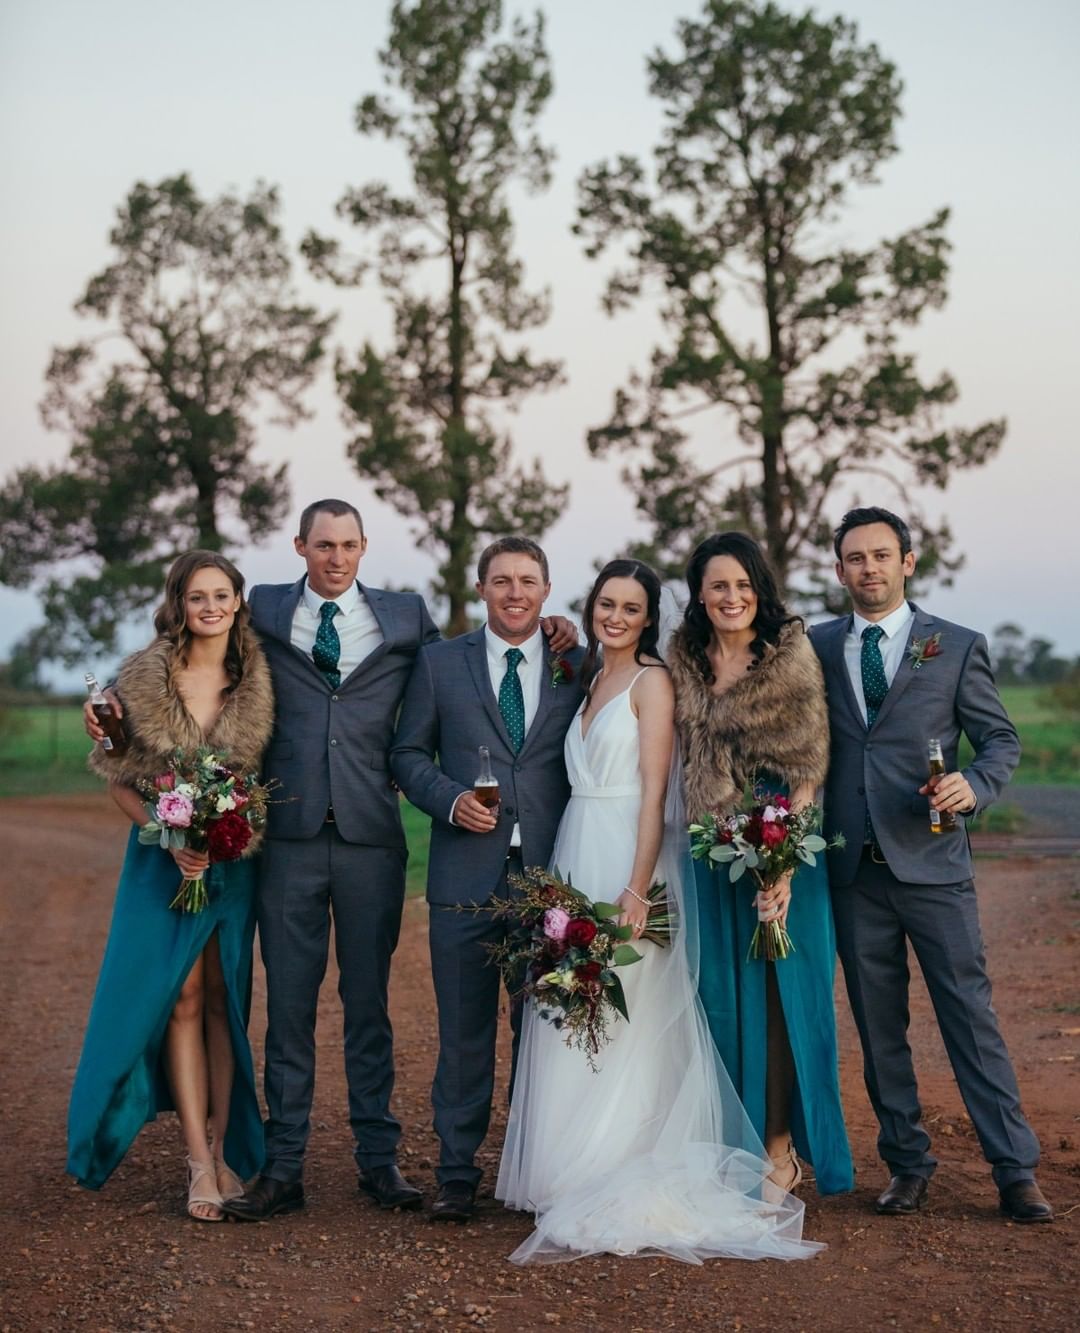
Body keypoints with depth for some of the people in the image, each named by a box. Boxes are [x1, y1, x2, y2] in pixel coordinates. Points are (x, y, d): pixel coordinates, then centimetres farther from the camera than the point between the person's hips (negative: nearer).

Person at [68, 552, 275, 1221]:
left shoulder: (260, 683, -2)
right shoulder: (143, 681, -4)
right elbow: (119, 780, -2)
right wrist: (170, 837, -14)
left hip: (237, 860, 1)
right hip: (166, 860, -1)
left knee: (224, 1001, 6)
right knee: (181, 1001, -2)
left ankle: (223, 1150, 14)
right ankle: (200, 1165, 2)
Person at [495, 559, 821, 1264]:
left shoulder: (652, 680, -5)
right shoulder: (590, 681, 17)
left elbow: (654, 789, -13)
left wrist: (637, 887, -20)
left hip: (627, 858, -7)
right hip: (575, 860, 8)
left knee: (623, 1017, -6)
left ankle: (622, 1186, 1)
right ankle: (581, 1174, 15)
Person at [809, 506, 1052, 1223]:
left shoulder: (958, 646, 3)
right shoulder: (816, 648, 9)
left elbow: (1001, 738, 4)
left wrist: (974, 785, -17)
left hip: (932, 862, -2)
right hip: (852, 868, 3)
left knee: (971, 1015, -2)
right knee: (878, 1026, 9)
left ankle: (1016, 1171, 5)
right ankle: (908, 1165, 20)